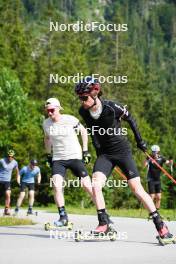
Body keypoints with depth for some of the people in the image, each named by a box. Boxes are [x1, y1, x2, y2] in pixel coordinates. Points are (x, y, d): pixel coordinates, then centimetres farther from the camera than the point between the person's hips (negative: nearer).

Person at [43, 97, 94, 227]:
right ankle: (63, 216, -8)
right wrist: (49, 155, 19)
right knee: (56, 185, -18)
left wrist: (85, 151, 1)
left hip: (75, 157, -3)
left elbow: (84, 131, 4)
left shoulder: (71, 120, -10)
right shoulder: (46, 123, 1)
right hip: (58, 159, 3)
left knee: (87, 185, -8)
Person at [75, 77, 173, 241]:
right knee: (96, 185, -18)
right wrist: (98, 151, 14)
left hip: (122, 151, -4)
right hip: (104, 153, 4)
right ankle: (103, 224, -8)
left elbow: (130, 119, -3)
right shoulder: (83, 112, -7)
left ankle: (160, 225, -1)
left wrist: (139, 140, 4)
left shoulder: (112, 107, -21)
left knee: (136, 188, -8)